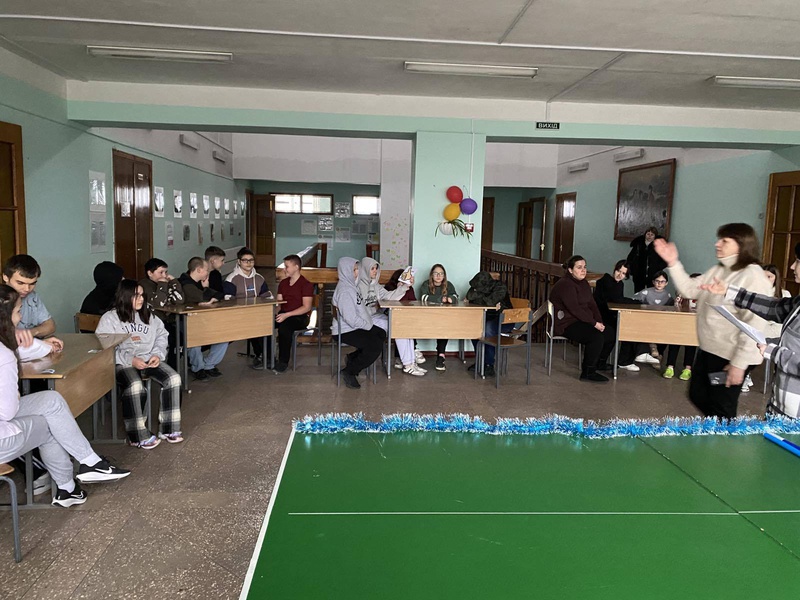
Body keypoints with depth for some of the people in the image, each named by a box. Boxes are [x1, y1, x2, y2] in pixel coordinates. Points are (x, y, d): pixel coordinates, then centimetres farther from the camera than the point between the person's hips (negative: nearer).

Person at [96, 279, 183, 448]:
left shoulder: (148, 315, 16)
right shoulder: (109, 319, 0)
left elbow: (161, 337, 17)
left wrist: (157, 354, -4)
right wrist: (130, 360, -18)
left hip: (149, 360, 5)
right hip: (123, 364, -5)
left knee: (174, 378, -21)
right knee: (135, 386, -35)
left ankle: (168, 430, -11)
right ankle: (138, 436, -19)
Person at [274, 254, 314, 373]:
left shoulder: (306, 284, -6)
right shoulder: (283, 283, 17)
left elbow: (306, 307, -14)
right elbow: (279, 302, 18)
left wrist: (287, 315, -23)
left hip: (300, 317, -7)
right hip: (283, 315, 7)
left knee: (284, 327, -37)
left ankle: (283, 361, -23)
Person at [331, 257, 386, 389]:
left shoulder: (351, 284, 9)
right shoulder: (344, 291, -24)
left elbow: (359, 308, 20)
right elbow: (350, 318, -27)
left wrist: (369, 313, 3)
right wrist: (368, 325, -14)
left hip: (356, 326, 11)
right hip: (346, 331, -11)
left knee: (382, 335, 12)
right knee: (376, 346, -19)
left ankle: (354, 357, 16)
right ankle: (349, 372, -5)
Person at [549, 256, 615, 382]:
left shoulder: (584, 283, 14)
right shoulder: (565, 284, -16)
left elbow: (591, 304, 10)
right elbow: (574, 309, -23)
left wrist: (599, 321, -6)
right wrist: (594, 323, -22)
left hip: (581, 322, 9)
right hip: (566, 324, -9)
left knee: (610, 334, 0)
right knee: (597, 337, -27)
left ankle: (600, 362, 24)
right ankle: (588, 373, -15)